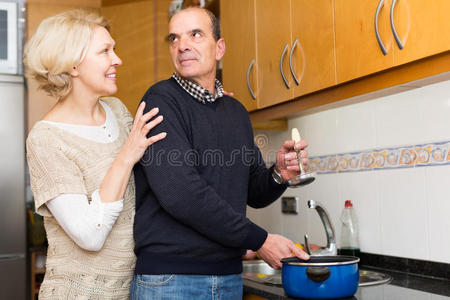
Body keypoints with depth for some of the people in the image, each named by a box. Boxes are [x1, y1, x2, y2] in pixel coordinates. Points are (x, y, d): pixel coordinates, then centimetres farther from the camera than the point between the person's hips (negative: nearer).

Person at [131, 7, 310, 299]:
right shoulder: (161, 101, -9)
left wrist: (278, 175, -8)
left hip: (229, 276, 6)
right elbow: (181, 193, -20)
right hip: (169, 275, -5)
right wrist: (259, 240, -14)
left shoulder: (236, 111, 11)